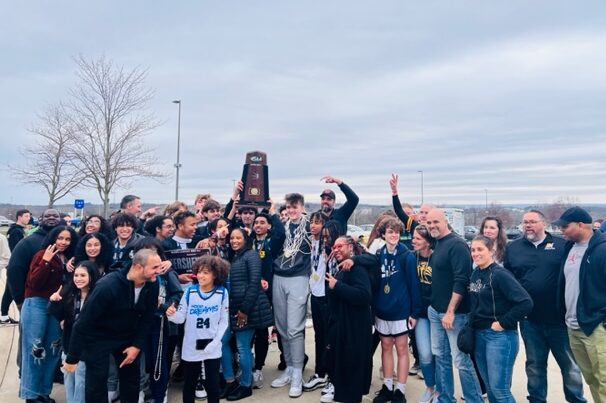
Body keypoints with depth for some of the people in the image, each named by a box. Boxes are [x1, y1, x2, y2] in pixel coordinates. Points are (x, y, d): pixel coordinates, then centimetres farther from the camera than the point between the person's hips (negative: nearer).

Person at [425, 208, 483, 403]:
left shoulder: (457, 245, -15)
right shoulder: (436, 245, 11)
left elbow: (461, 281, -21)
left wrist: (450, 311, -21)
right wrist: (434, 307, 14)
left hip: (454, 313, -8)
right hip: (435, 310, 8)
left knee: (461, 360, -1)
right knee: (440, 356, 15)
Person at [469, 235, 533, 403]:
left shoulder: (499, 274, -16)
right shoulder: (475, 274, 6)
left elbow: (525, 302, -24)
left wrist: (503, 323, -19)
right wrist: (473, 323, 6)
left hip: (500, 336, -7)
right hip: (479, 335, 7)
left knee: (499, 388, -1)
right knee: (489, 386, 17)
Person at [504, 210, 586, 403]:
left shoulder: (562, 245, -2)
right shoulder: (513, 248, 4)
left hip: (560, 318, -1)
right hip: (530, 320, 2)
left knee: (570, 364, 13)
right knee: (535, 365, 15)